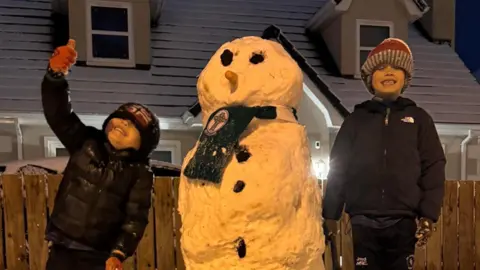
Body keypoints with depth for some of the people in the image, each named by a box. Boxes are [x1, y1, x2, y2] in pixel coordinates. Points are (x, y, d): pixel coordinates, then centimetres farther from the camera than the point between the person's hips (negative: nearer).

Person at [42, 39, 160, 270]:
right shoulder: (86, 143, -1)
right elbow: (58, 113, -14)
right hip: (63, 247, 2)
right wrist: (56, 74, -32)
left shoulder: (139, 173, -6)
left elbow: (135, 217, -9)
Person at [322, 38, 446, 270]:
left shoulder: (419, 118, 9)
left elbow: (433, 168, 5)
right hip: (364, 221, 0)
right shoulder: (356, 119, 9)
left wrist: (428, 215, -4)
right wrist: (330, 213, 5)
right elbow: (338, 167, 8)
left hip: (403, 221, 0)